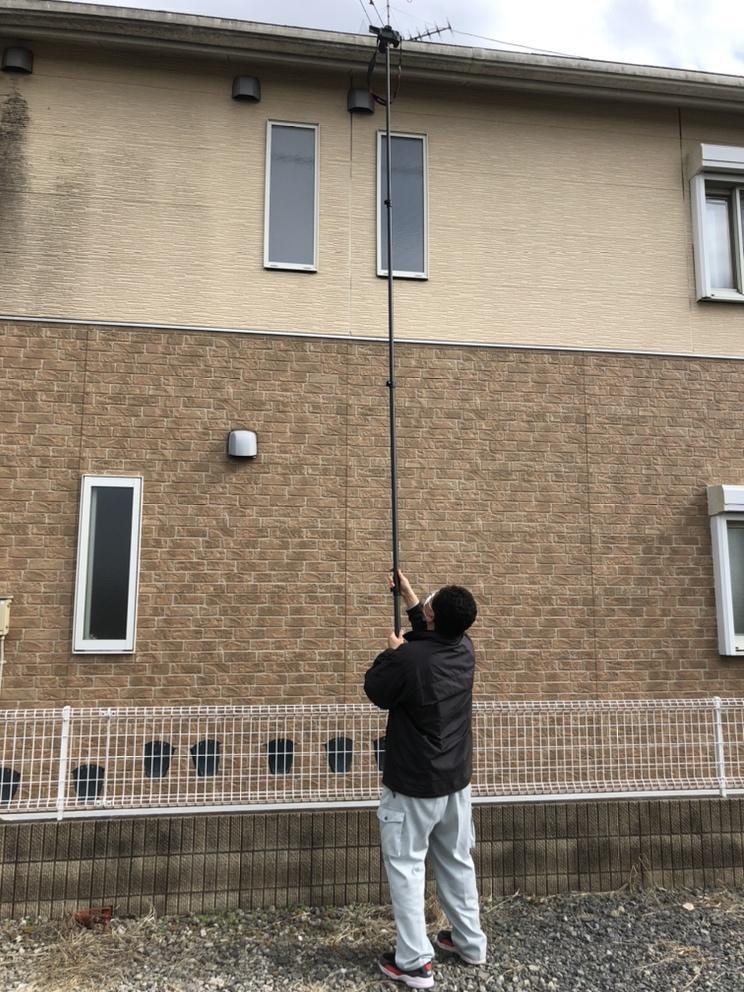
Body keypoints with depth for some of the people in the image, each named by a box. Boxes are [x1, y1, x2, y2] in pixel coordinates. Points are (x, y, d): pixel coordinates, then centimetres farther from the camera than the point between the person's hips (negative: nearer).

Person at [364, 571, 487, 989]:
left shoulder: (408, 658, -26)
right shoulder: (465, 650, -6)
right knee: (458, 860, 20)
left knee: (406, 865, 6)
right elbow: (433, 635, 17)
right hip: (456, 780, 7)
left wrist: (391, 652, 5)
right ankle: (471, 942, 33)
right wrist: (409, 595, 21)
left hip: (413, 785, -6)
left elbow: (375, 691, -7)